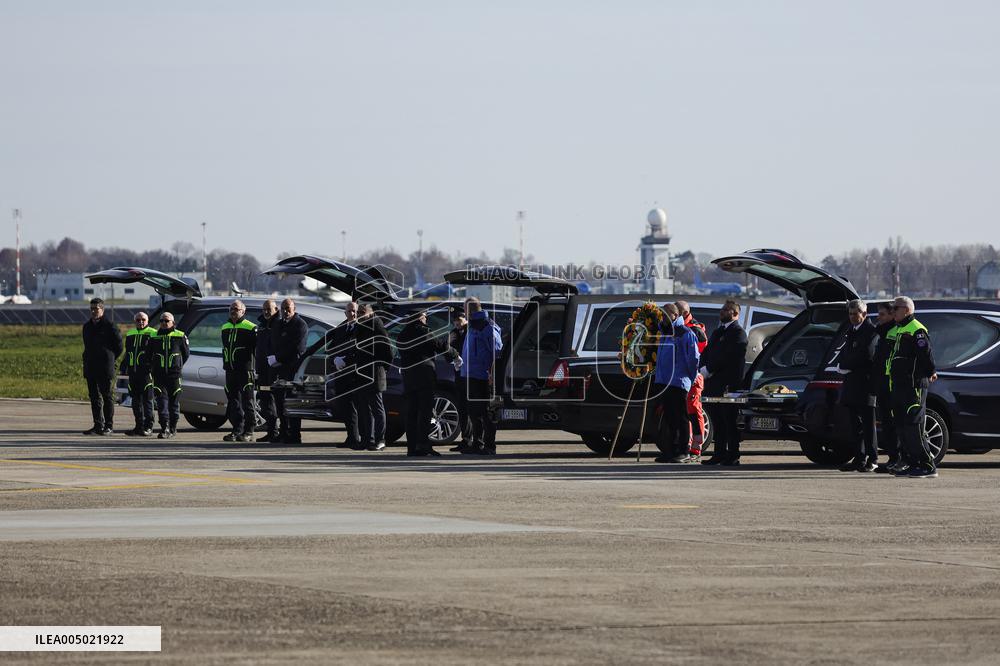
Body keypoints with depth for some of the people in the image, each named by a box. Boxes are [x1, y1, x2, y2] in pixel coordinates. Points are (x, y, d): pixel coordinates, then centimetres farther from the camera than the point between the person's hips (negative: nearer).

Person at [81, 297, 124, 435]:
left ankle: (109, 426, 1)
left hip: (106, 368, -7)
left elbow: (119, 346, -2)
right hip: (90, 367, 7)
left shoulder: (109, 327, -8)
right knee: (95, 398, 7)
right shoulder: (87, 327, 12)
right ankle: (98, 425, 10)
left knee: (108, 397, -1)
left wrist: (110, 359, 2)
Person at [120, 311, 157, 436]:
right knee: (136, 400, 8)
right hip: (133, 372, 6)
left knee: (147, 399, -5)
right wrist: (123, 367, 19)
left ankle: (148, 427, -2)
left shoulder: (152, 334, -1)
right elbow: (126, 353, 26)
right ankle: (139, 425, 14)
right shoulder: (130, 335, 18)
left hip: (146, 371, -6)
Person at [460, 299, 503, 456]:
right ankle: (477, 444, 20)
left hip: (482, 377, -10)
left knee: (484, 412, -7)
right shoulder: (473, 327, 19)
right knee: (474, 412, 14)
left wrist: (492, 373, -21)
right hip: (471, 377, 10)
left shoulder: (488, 327, -11)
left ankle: (489, 446, -5)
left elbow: (497, 351, -16)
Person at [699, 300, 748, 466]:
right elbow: (706, 353, 19)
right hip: (713, 383, 8)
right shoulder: (717, 332, 23)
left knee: (729, 421, -7)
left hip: (729, 384, -8)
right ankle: (720, 454, 13)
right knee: (718, 422, 9)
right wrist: (704, 368, -1)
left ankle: (732, 456, -5)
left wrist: (709, 369, -15)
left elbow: (729, 357, -16)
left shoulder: (738, 333, -5)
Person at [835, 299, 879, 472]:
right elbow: (844, 354, 19)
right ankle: (859, 459, 12)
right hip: (851, 383, 8)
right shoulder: (852, 331, 20)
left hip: (865, 384, -8)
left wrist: (846, 364, -9)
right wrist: (842, 364, -3)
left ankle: (872, 460, -4)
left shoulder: (871, 331, -7)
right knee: (855, 424, 9)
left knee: (868, 424, -6)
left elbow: (867, 354, -18)